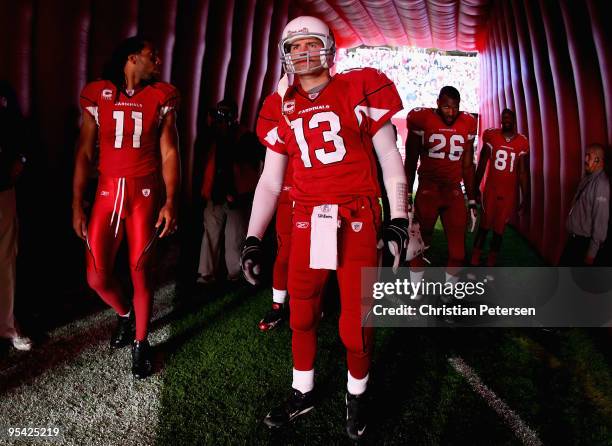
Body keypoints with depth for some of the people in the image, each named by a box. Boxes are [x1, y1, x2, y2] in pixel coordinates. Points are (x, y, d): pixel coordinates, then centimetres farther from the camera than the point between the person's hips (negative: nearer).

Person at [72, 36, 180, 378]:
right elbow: (85, 153, 5)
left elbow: (169, 152, 0)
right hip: (108, 192, 1)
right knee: (97, 277, 0)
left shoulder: (162, 97, 3)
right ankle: (125, 315, 34)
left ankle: (141, 343, 24)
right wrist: (77, 205, 2)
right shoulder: (98, 94, 3)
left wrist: (170, 201, -9)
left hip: (145, 193, -1)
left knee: (141, 272, 3)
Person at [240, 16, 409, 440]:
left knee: (356, 318, 4)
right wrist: (253, 239, 6)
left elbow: (390, 160, 4)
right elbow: (270, 181, 12)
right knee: (302, 313, 11)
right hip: (307, 218, 4)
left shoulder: (359, 90, 1)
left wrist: (398, 219, -2)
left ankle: (357, 396, 29)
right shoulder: (282, 108, 11)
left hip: (357, 218, -3)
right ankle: (303, 392, 33)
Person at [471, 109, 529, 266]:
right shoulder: (491, 136, -3)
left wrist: (525, 198, 3)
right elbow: (482, 164, 2)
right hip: (491, 190, -2)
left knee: (499, 229, 5)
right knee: (484, 225, -3)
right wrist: (475, 188, 0)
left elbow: (523, 172, 4)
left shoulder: (522, 143, 1)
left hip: (509, 193, 2)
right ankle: (474, 263, 4)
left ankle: (490, 266, 14)